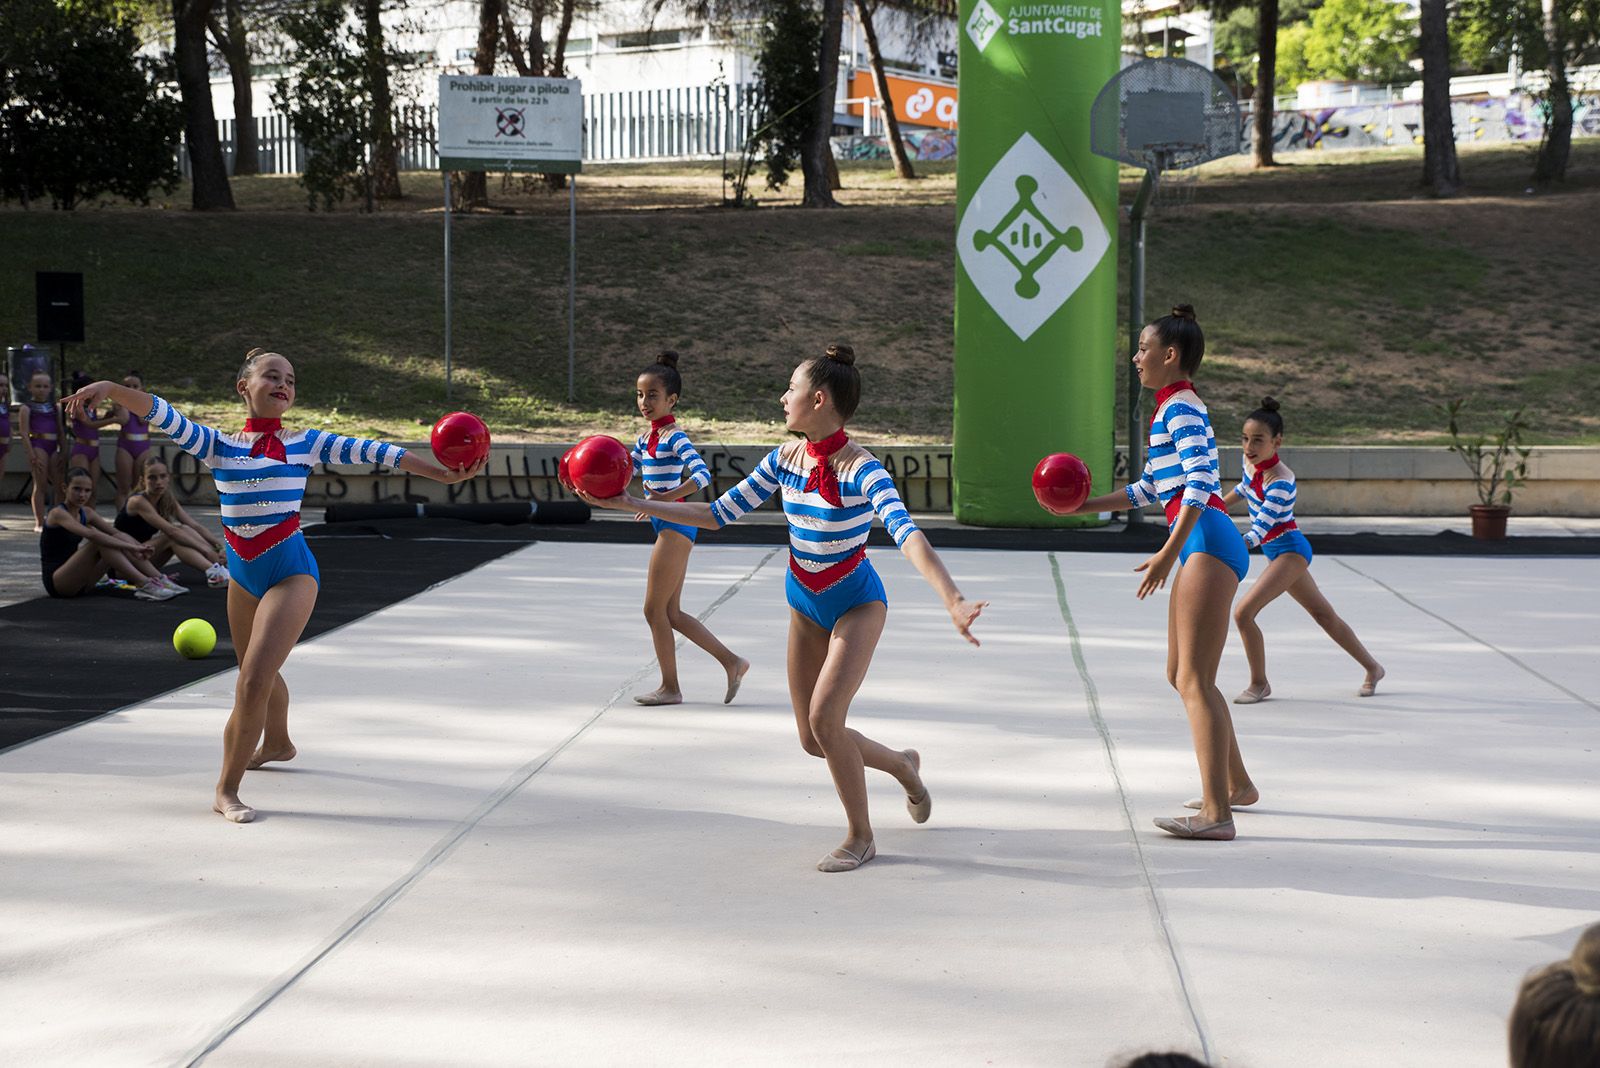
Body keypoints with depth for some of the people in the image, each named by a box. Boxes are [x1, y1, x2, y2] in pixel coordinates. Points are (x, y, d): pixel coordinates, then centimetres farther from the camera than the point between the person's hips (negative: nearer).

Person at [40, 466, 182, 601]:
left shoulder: (86, 513, 11)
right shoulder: (58, 514, -15)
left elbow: (115, 532, 4)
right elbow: (89, 534, -30)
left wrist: (136, 547, -16)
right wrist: (130, 547, -33)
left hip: (79, 581, 8)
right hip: (56, 582, -8)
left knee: (118, 540, -6)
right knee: (99, 541, -25)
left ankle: (160, 581, -14)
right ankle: (145, 585, -31)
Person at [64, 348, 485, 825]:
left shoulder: (304, 443, -1)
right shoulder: (216, 445, 3)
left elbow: (370, 451, -5)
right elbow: (161, 415, -8)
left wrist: (441, 473, -9)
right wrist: (111, 388, -24)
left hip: (290, 573, -4)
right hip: (242, 574, 4)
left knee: (254, 680, -16)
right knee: (257, 674, 23)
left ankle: (227, 789, -6)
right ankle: (277, 744, 53)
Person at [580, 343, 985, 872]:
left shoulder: (860, 467, -25)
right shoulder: (785, 458, -5)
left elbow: (906, 533, -40)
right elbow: (718, 513, 2)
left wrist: (953, 600, -55)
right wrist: (632, 503, -2)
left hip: (856, 603, -6)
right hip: (805, 604, 6)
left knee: (824, 718, -21)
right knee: (813, 740, 7)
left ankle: (860, 837, 0)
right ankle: (903, 764, 37)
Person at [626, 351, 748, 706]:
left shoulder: (675, 437, -14)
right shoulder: (646, 439, 12)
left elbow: (702, 475, -26)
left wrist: (668, 497, -35)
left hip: (674, 526, -9)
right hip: (668, 528, 9)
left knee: (655, 610, -2)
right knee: (671, 613, 12)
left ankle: (670, 687, 8)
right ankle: (731, 661, 18)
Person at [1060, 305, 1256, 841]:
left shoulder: (1181, 407, -9)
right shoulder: (1171, 409, 22)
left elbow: (1200, 481, -22)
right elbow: (1149, 489, 31)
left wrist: (1168, 553, -26)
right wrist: (1084, 506, 28)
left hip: (1207, 541, -11)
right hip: (1199, 547, 11)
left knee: (1194, 680, -14)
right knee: (1181, 674, 19)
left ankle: (1216, 813, -18)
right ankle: (1237, 784, 30)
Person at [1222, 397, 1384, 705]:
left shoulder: (1280, 481, -28)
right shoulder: (1252, 462, -4)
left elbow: (1260, 529, -31)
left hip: (1290, 551, -9)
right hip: (1278, 552, 9)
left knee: (1243, 612, -18)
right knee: (1324, 615, 20)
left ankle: (1259, 684, -1)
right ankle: (1372, 668, 36)